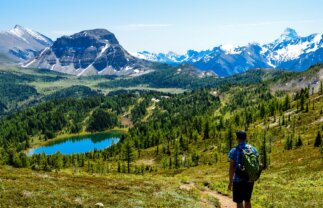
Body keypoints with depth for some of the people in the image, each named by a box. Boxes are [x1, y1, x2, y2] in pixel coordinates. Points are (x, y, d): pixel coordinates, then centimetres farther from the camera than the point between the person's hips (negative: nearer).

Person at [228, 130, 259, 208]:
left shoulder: (234, 151, -11)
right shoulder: (253, 149, 1)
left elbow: (231, 168, -11)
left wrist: (230, 182, -4)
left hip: (238, 180, -4)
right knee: (247, 201, 18)